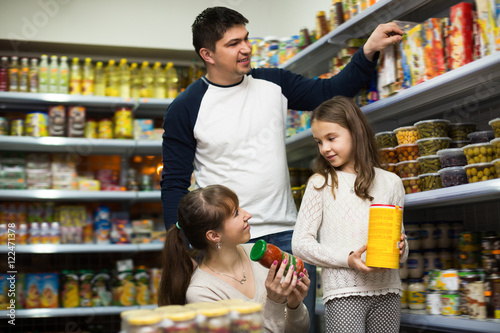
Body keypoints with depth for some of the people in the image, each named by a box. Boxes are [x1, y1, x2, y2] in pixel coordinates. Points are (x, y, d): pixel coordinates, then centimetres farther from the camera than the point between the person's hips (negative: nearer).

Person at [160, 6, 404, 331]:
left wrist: (369, 51, -5)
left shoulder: (273, 84, 6)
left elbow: (331, 92, 8)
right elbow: (175, 185, -4)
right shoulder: (186, 109, -5)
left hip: (285, 234, 4)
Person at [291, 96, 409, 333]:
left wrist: (400, 250, -8)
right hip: (343, 291, -2)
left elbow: (399, 237, 16)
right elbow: (300, 243, -2)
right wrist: (348, 259, -14)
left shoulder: (390, 182, 9)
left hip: (386, 290, 3)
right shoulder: (321, 183, 2)